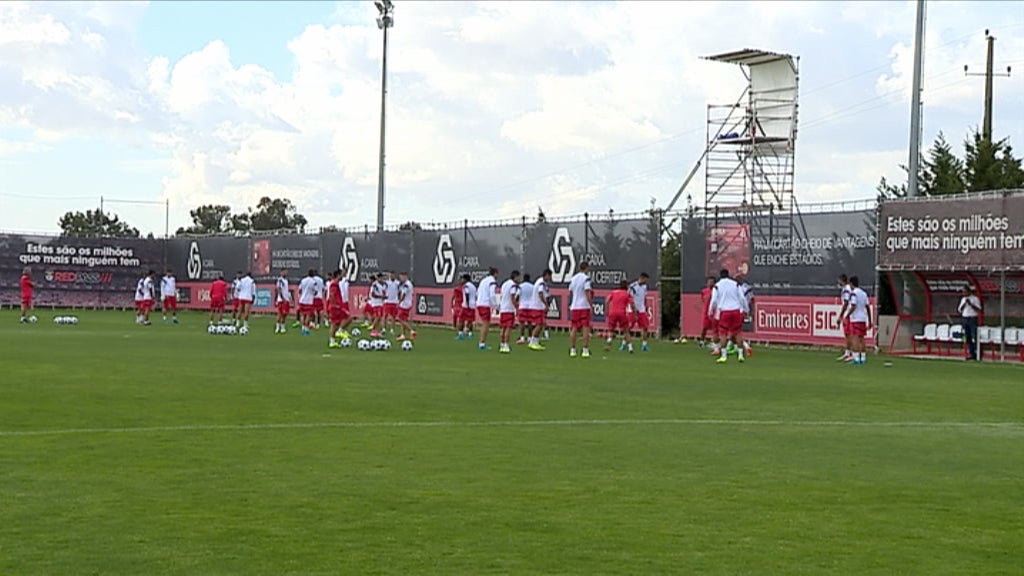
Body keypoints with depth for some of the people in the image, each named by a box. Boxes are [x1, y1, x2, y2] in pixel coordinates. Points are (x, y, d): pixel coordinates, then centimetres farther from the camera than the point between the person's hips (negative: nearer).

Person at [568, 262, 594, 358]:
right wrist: (591, 305, -11)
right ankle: (585, 350, -6)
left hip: (574, 306, 6)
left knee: (574, 329, 9)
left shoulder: (572, 279, 10)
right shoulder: (586, 278, -9)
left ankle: (572, 350, 9)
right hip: (584, 306, -6)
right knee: (586, 328, -3)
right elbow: (588, 293, -14)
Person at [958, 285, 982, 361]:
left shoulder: (975, 299, -1)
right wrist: (964, 304, -3)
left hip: (973, 319, -6)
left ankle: (976, 353, -12)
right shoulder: (963, 299, 17)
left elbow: (979, 310, -9)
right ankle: (971, 353, 7)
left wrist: (970, 304, -17)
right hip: (964, 319, 6)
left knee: (974, 337, -11)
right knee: (967, 337, 4)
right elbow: (959, 310, 13)